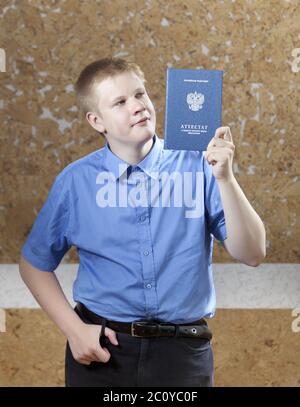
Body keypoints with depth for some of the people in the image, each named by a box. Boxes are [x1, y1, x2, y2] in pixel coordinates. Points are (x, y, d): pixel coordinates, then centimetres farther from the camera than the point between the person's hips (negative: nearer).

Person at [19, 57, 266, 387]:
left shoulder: (197, 165, -6)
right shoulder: (76, 181, -4)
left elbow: (251, 255, -10)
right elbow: (34, 263, 7)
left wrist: (224, 177, -20)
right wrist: (74, 329, -3)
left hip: (184, 349, 0)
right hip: (101, 346, 0)